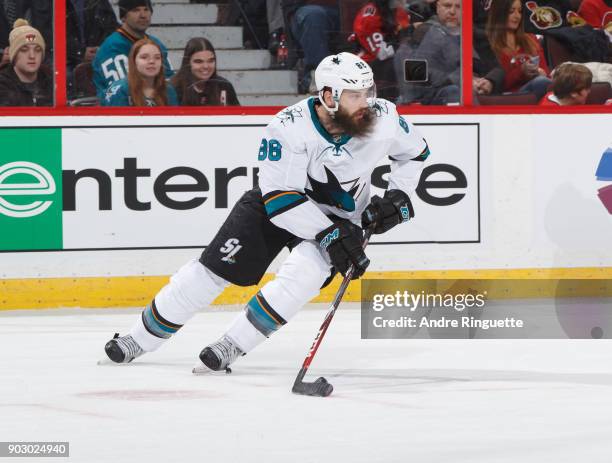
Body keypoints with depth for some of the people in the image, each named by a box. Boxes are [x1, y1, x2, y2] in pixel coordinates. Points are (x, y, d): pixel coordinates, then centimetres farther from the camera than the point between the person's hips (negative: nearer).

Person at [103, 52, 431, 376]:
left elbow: (415, 151, 3)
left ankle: (232, 345, -17)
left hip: (339, 216, 2)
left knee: (306, 271, -27)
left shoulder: (382, 117, -20)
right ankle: (141, 338, 11)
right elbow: (280, 197, -30)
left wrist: (398, 197, -8)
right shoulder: (290, 127, -30)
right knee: (216, 267, -6)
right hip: (275, 204, -1)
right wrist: (330, 236, -36)